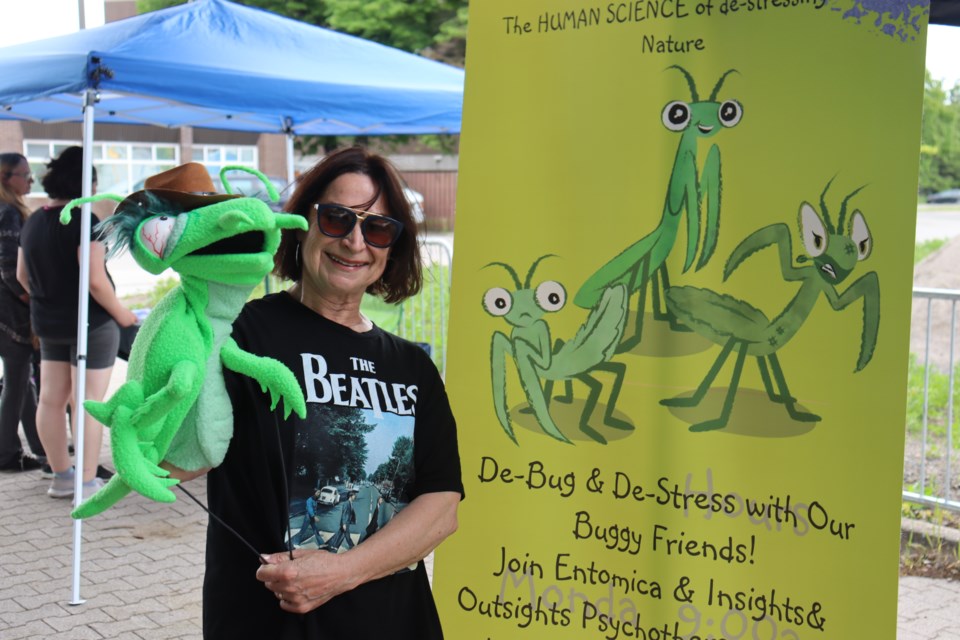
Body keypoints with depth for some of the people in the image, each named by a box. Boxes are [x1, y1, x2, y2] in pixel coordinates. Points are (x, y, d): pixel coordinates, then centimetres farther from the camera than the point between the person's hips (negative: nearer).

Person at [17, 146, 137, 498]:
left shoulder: (33, 222, 5)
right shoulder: (83, 221, -19)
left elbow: (22, 275, 14)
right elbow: (96, 281, -23)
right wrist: (122, 314, -10)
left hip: (48, 324, 8)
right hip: (89, 323, -7)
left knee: (51, 399, 12)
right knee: (88, 403, -2)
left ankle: (61, 476, 22)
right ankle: (87, 483, 3)